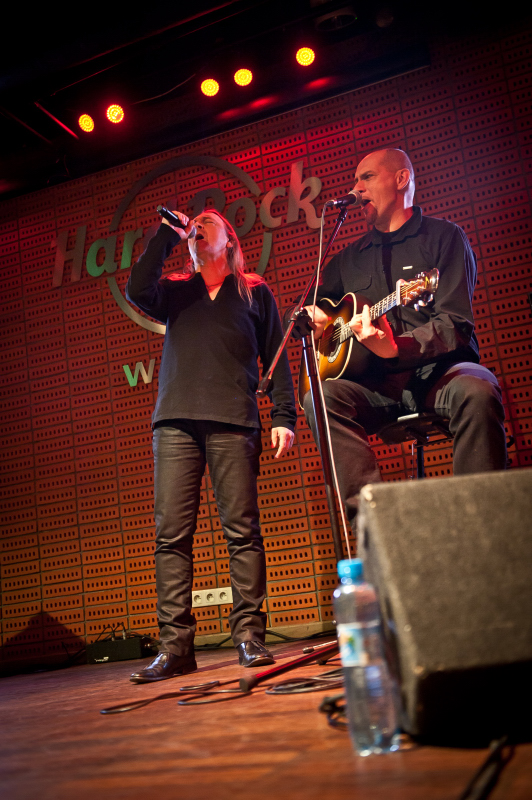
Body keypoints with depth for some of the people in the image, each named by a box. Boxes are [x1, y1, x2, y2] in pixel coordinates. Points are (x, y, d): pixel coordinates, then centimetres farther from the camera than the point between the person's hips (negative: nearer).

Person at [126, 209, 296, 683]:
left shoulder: (255, 292, 19)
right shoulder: (175, 291, 24)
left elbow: (276, 357, 12)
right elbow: (137, 291, 2)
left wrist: (284, 417, 0)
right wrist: (168, 235, 9)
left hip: (233, 421, -2)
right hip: (175, 421, 2)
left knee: (242, 530, -7)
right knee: (171, 533, -5)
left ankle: (249, 635, -1)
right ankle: (176, 645, -2)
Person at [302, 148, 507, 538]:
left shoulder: (443, 236, 5)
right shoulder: (349, 258, 20)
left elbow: (455, 326, -8)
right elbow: (313, 306, 32)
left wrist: (394, 348, -26)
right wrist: (310, 316, 5)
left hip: (438, 372, -3)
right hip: (379, 384, 4)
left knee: (476, 390, -37)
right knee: (321, 397, -26)